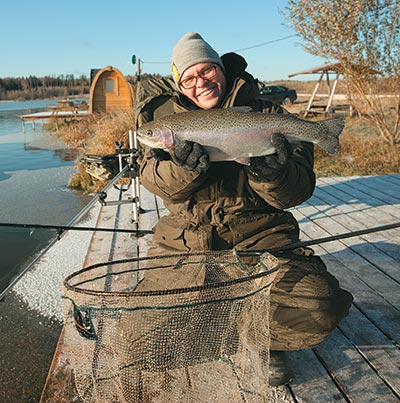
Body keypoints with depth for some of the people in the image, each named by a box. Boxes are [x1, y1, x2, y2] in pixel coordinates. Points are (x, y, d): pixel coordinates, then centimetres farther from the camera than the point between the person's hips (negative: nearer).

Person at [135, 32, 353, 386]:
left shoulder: (268, 115, 3)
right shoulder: (169, 115, 9)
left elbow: (293, 195, -4)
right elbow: (153, 179, -5)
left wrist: (274, 175, -27)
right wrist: (183, 169, -27)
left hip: (259, 234, -1)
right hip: (185, 237, 3)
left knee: (319, 309, -22)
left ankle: (265, 342, 12)